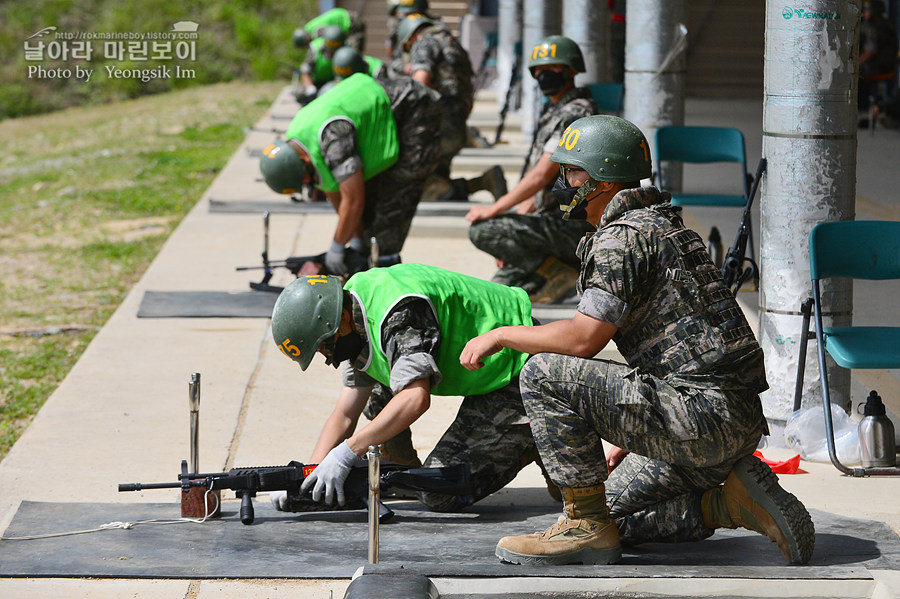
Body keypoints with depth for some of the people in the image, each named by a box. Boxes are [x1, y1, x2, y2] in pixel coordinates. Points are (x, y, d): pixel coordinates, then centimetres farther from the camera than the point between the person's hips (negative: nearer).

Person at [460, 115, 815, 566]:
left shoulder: (623, 237, -11)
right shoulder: (664, 224, 22)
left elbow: (583, 338, -19)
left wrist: (500, 336, -2)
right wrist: (629, 442, 28)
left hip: (705, 415, -11)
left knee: (544, 374, -13)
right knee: (615, 508, 23)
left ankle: (587, 527, -7)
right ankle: (732, 502, 9)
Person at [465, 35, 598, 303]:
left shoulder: (576, 114, -14)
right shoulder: (553, 115, 20)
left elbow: (541, 175, -21)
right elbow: (535, 188, 21)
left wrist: (495, 209, -17)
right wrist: (514, 232, 13)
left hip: (573, 225, -10)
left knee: (482, 230, -21)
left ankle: (557, 275, -14)